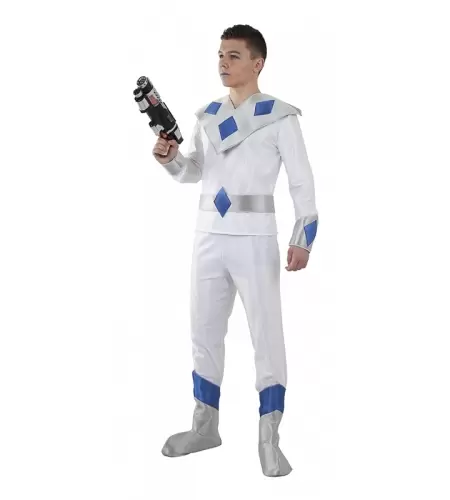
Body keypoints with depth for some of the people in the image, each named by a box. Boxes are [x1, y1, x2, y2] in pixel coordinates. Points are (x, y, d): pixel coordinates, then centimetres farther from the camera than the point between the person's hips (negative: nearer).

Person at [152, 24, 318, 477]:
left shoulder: (280, 116, -6)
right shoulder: (207, 115, 9)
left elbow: (302, 181, -6)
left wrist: (303, 238, -12)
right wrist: (169, 157, -3)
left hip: (255, 240, -6)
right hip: (208, 236, 6)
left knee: (267, 338, -3)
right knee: (204, 334, 12)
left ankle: (269, 440, 3)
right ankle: (205, 427, 26)